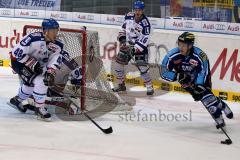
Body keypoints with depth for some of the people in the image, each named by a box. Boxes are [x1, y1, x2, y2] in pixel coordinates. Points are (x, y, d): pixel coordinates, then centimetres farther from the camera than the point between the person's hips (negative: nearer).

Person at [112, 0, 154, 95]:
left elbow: (144, 40, -23)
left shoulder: (145, 23, -21)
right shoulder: (129, 17, -4)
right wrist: (122, 38, 3)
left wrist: (135, 49, -28)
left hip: (139, 47, -6)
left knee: (142, 67, -15)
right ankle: (121, 85, 20)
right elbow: (124, 28, 14)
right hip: (127, 44, 6)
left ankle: (149, 87, -4)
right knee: (119, 62, 5)